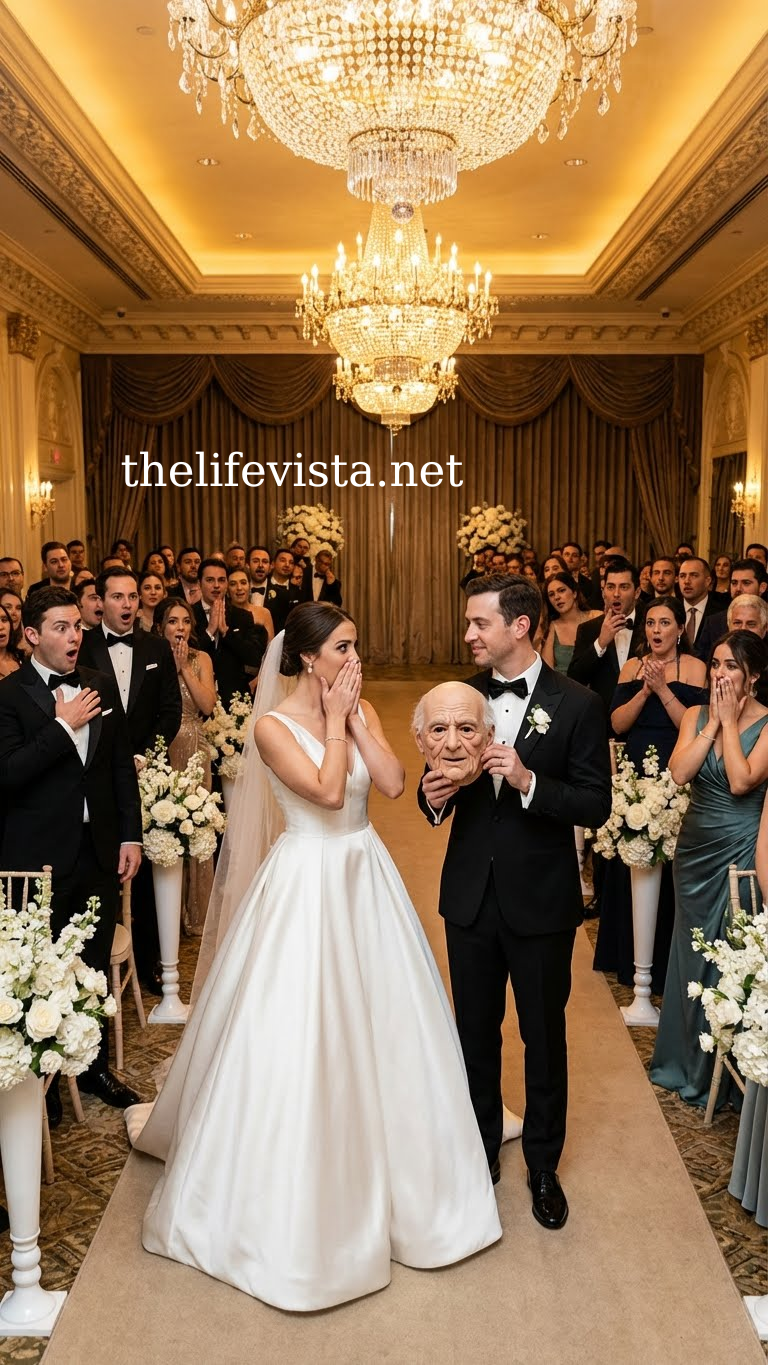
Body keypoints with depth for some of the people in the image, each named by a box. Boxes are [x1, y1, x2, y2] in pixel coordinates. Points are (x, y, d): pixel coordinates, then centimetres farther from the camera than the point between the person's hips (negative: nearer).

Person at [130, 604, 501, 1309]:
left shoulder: (362, 711, 3)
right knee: (301, 1033, 1)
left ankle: (377, 1162, 38)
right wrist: (334, 720, -16)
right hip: (307, 886, -6)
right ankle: (297, 1184, 22)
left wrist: (354, 717, -12)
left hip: (365, 878, 6)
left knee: (375, 1025, 15)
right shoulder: (273, 726, -14)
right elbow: (328, 790, -24)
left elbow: (393, 782, -10)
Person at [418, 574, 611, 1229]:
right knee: (475, 1032, 18)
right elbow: (441, 784, 7)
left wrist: (529, 781, -27)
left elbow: (596, 805, -13)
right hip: (470, 896, 4)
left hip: (541, 900, -3)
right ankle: (481, 1151, 39)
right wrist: (435, 796, -16)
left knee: (544, 1037, 14)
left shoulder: (577, 705, -11)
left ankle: (543, 1165, 35)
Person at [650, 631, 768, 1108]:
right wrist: (713, 723, -13)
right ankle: (683, 1059, 34)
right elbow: (680, 772, -12)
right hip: (695, 846, 5)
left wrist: (730, 721, -16)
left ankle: (716, 1074, 24)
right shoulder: (696, 715, 1)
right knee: (690, 952, 16)